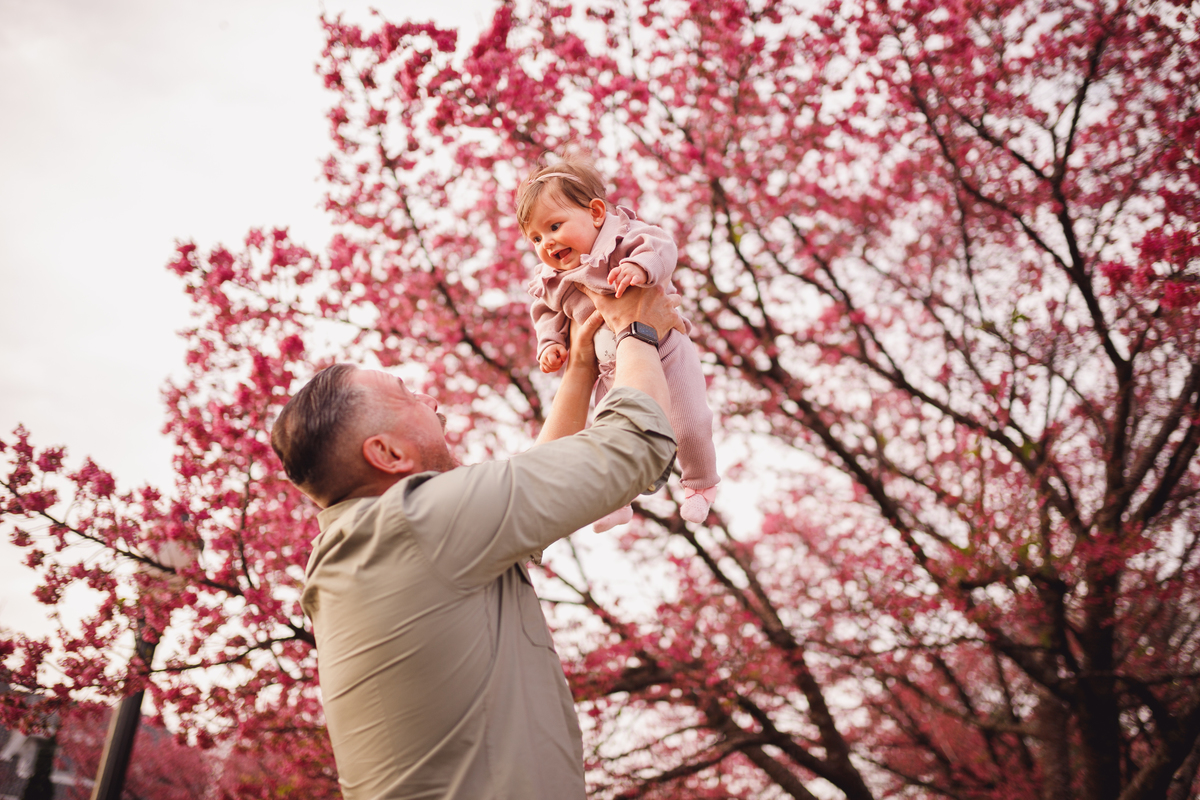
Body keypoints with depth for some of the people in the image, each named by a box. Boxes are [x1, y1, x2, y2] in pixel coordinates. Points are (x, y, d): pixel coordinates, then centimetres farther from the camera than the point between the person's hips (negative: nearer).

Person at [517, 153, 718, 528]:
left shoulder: (620, 238, -19)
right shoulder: (552, 280, -1)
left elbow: (661, 246, -33)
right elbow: (547, 315, 14)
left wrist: (640, 267, -52)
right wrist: (550, 344, -3)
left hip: (664, 356, -5)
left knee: (689, 427, 2)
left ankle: (700, 484, 33)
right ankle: (615, 500, 34)